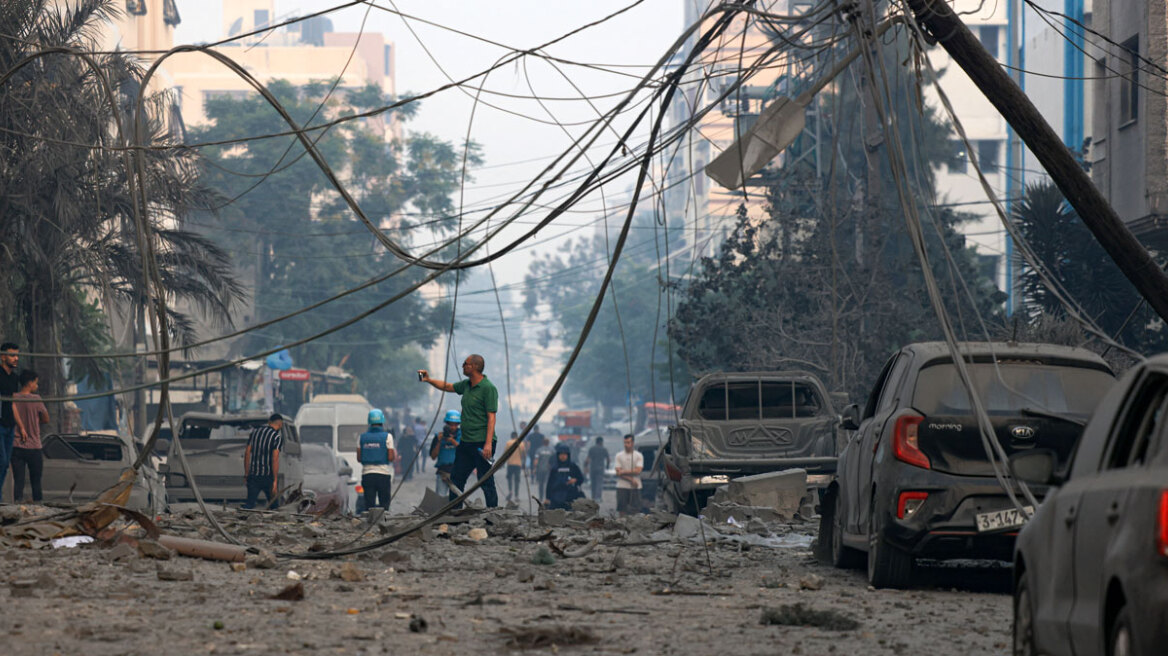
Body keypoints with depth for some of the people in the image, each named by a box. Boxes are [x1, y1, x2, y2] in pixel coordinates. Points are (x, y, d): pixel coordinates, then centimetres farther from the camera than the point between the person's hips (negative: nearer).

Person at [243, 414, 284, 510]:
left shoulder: (255, 431, 9)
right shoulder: (277, 437, -8)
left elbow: (247, 453, 9)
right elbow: (275, 459, -15)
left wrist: (247, 474, 14)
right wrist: (275, 480, -14)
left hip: (253, 475, 4)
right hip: (268, 475, -4)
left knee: (250, 503, 0)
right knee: (273, 504, 12)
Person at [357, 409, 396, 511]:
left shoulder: (362, 437, 4)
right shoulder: (387, 437, -5)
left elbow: (359, 458, 5)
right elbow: (391, 458, -8)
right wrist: (395, 455, 14)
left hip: (367, 474, 3)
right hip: (383, 474, -2)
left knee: (369, 505, 4)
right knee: (384, 505, 3)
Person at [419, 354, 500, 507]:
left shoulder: (488, 388, -14)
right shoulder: (466, 385, 12)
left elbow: (491, 417, -18)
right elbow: (448, 387, 30)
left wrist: (488, 444, -24)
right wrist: (429, 380, 17)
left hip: (481, 443, -9)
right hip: (466, 442, 9)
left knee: (486, 482, -7)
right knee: (456, 478, 13)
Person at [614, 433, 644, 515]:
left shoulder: (638, 455, 3)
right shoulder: (619, 455, 6)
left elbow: (637, 471, -9)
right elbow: (618, 472, -2)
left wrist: (624, 472, -9)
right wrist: (631, 480, -11)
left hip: (635, 487, -1)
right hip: (622, 486, 1)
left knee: (635, 510, -2)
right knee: (622, 510, -1)